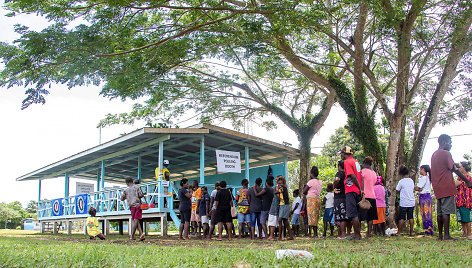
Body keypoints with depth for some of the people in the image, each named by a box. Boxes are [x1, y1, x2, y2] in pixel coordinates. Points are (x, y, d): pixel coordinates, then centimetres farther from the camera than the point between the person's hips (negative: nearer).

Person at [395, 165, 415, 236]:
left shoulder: (401, 181, -10)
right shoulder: (412, 181, 6)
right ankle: (411, 232, 8)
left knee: (402, 218, -3)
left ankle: (399, 232, -2)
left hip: (404, 203, -5)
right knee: (411, 218, 7)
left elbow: (397, 191, -2)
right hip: (412, 202, 5)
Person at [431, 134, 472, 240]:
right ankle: (446, 235, -10)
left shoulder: (434, 155, 19)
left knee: (440, 212, 8)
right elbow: (454, 169, -8)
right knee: (446, 211, -9)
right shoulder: (446, 153, -7)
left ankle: (440, 235, 10)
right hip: (447, 187, -8)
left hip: (438, 188, 8)